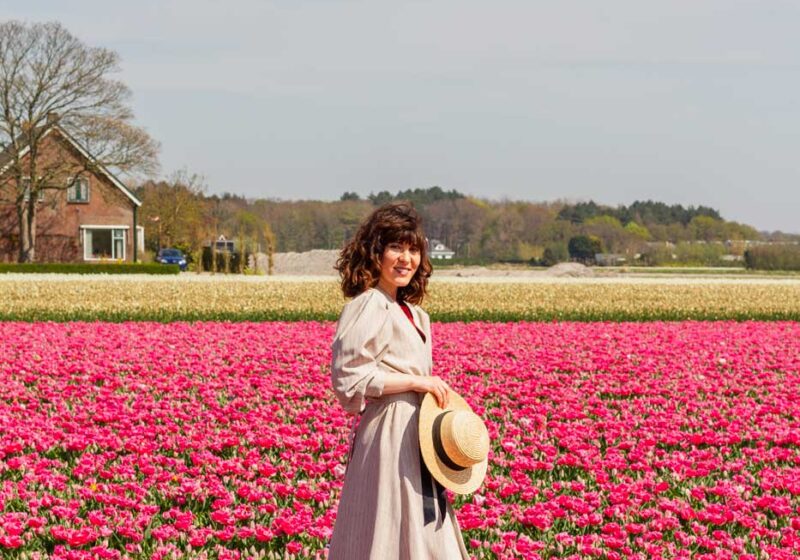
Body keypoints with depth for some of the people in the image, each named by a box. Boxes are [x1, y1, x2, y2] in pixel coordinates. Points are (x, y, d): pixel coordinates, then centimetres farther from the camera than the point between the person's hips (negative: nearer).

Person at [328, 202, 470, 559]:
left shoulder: (412, 313, 15)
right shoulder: (368, 307, -12)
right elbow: (347, 377, -18)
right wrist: (417, 382, -16)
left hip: (414, 438, 9)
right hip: (387, 437, -9)